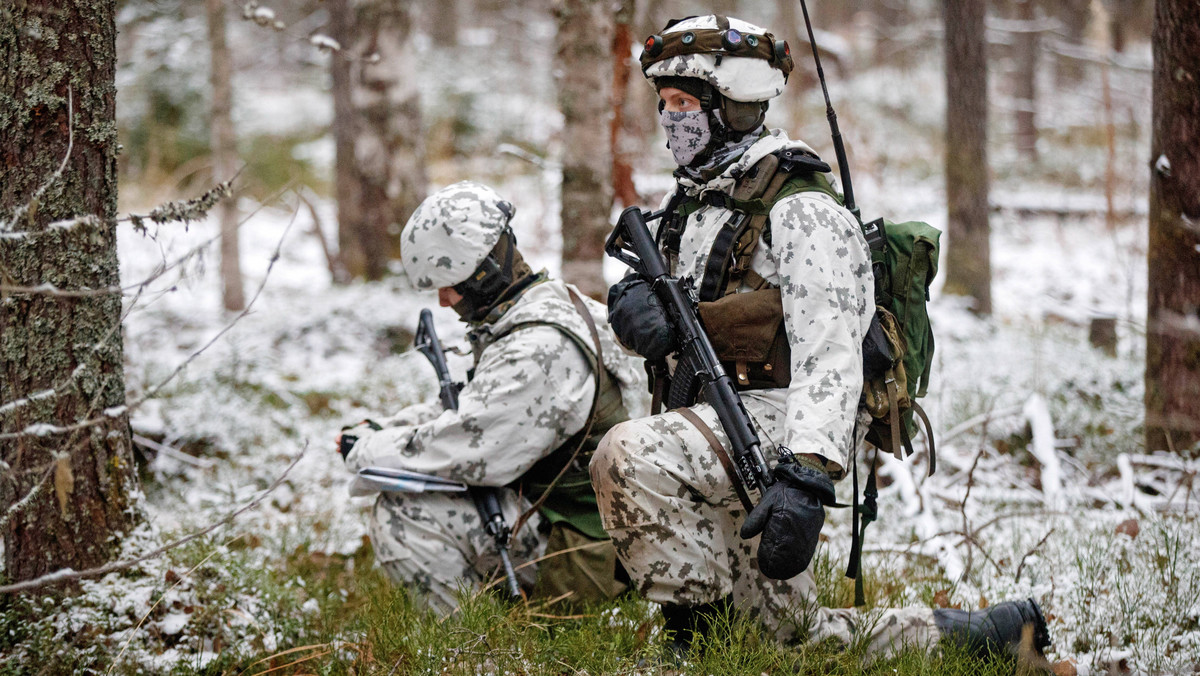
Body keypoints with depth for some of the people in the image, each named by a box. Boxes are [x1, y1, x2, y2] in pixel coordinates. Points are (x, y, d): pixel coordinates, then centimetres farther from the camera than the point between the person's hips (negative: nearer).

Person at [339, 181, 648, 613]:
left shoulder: (539, 350, -24)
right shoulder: (557, 301, 9)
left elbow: (466, 450, -28)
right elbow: (478, 413, 19)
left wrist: (368, 449, -11)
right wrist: (387, 429, 6)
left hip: (579, 554, -10)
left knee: (401, 513, -17)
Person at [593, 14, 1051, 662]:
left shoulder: (798, 212, -12)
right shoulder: (695, 202, 16)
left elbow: (830, 358, -22)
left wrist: (807, 477, -34)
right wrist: (633, 300, -10)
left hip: (780, 422, -9)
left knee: (629, 454, -33)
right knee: (797, 635, 15)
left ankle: (695, 634, -22)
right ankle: (985, 632, 26)